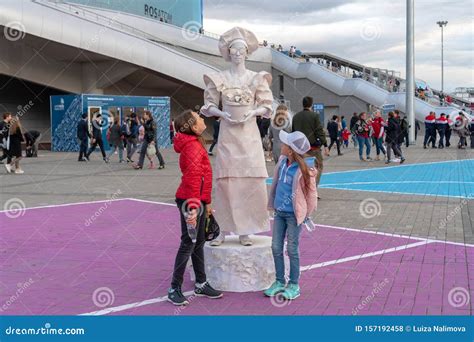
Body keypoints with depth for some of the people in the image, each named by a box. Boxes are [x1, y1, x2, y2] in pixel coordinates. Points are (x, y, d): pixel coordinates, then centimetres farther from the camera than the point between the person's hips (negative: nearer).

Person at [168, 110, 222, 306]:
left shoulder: (196, 144, 15)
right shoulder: (193, 146, -18)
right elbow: (192, 177, -27)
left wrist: (206, 203, 24)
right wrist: (193, 206, -31)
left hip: (198, 200, 10)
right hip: (190, 201, -10)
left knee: (199, 242, 15)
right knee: (188, 244, -5)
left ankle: (201, 284, 25)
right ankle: (174, 289, 3)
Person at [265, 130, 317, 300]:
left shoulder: (304, 170, -18)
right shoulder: (282, 161, 1)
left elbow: (311, 194, -9)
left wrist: (306, 214, -1)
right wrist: (272, 203, 15)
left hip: (293, 214, -6)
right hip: (279, 212, 6)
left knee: (292, 250, 2)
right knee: (276, 247, 10)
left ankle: (294, 285, 15)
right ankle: (279, 281, 23)